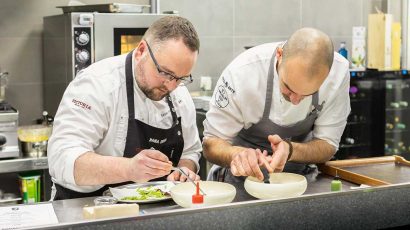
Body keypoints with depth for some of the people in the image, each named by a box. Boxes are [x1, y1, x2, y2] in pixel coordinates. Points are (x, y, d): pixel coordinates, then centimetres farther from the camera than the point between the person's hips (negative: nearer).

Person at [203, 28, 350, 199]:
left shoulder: (339, 71, -20)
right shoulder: (241, 73, -25)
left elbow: (327, 146, -10)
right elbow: (211, 144, -14)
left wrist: (290, 150, -31)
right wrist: (236, 154, -37)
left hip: (300, 175, 2)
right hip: (245, 177, -1)